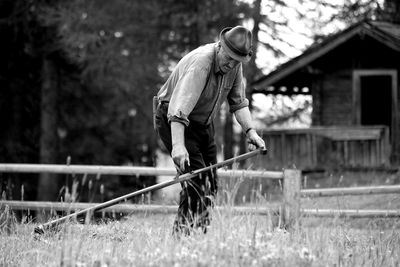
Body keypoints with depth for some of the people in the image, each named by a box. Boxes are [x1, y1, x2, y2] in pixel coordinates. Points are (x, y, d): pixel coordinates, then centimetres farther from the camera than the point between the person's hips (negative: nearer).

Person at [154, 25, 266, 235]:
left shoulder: (234, 64, -5)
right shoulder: (200, 63, -31)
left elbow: (238, 102, 5)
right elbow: (179, 107, -40)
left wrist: (250, 131, -11)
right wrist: (178, 145, -50)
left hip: (203, 123, 8)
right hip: (172, 120, -8)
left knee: (210, 185, 5)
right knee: (196, 180, -19)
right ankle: (184, 234, -17)